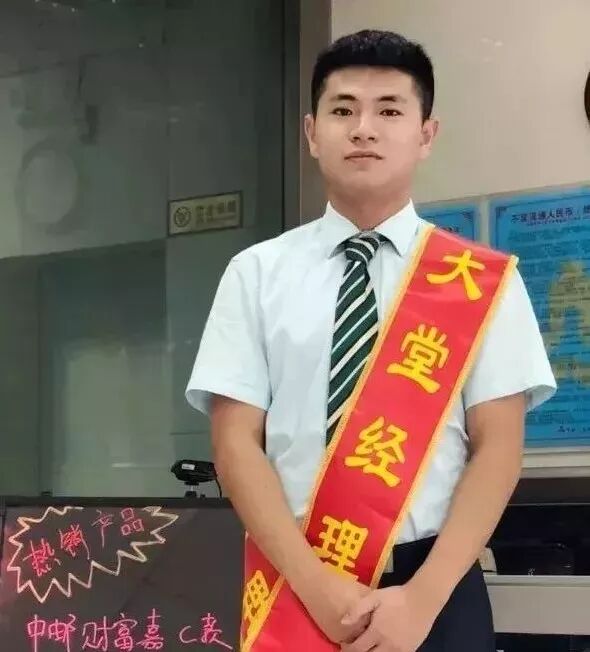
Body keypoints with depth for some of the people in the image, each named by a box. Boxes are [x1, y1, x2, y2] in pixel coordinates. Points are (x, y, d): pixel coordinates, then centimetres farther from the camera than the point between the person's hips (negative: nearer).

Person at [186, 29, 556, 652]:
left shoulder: (479, 276, 1)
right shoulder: (256, 273, 3)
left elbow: (498, 447, -3)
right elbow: (236, 443, -2)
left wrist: (422, 597, -15)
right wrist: (314, 583, -15)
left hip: (438, 592, 0)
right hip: (292, 589, 1)